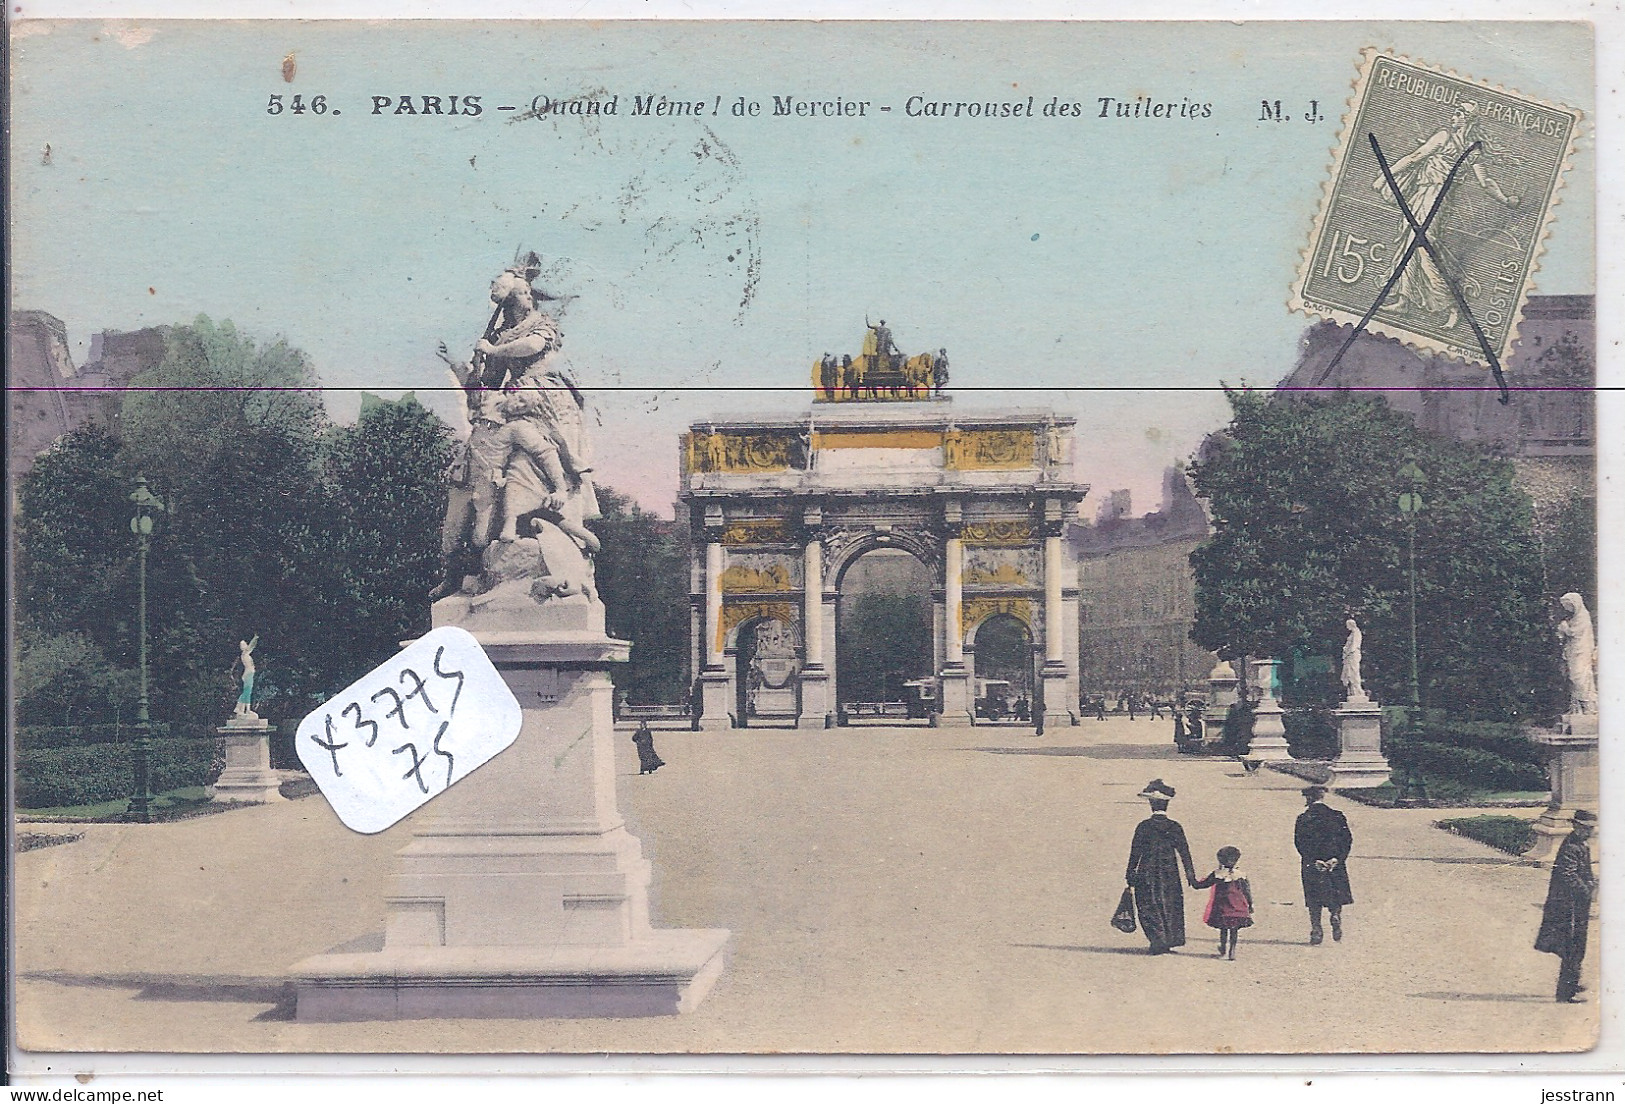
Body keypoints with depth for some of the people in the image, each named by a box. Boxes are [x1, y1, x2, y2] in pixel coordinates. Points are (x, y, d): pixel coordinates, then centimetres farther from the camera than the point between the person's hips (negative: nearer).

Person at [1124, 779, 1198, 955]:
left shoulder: (1144, 826, -8)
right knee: (1170, 907, 14)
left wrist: (1130, 874, 3)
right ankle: (1169, 940, 15)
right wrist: (1190, 874, 6)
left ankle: (1159, 942, -3)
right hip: (1170, 874, 2)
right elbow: (1184, 852, 0)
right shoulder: (1175, 827, -2)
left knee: (1150, 909, 5)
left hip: (1147, 874, -2)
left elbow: (1135, 852, -5)